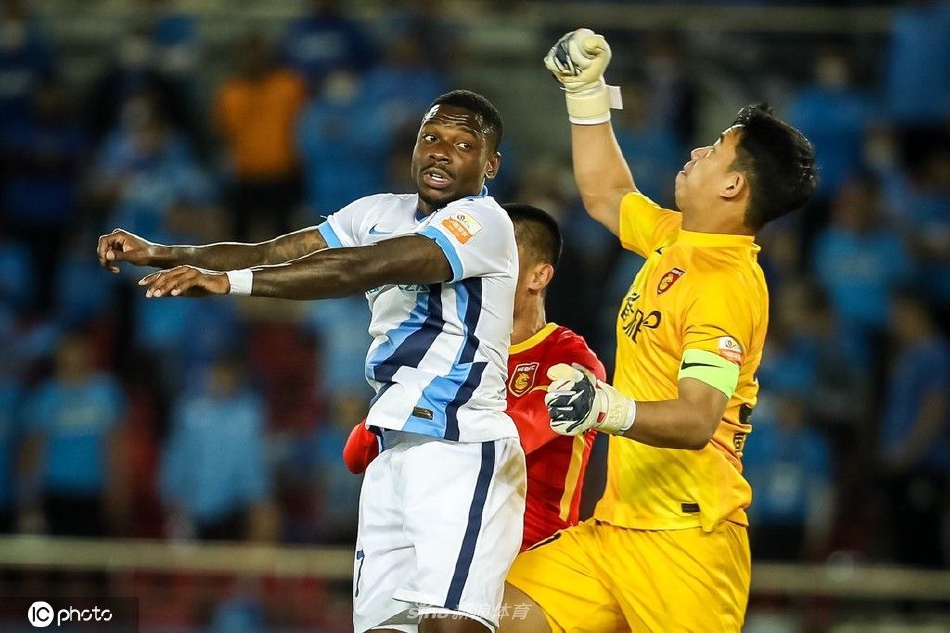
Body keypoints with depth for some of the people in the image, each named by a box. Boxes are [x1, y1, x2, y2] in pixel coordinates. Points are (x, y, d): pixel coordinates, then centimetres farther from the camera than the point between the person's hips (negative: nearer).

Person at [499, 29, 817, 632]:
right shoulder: (674, 240, 12)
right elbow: (606, 195, 34)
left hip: (684, 538, -9)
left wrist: (611, 410, -42)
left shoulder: (728, 286, -15)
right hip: (616, 528, 9)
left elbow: (697, 421, -26)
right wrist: (585, 90, 32)